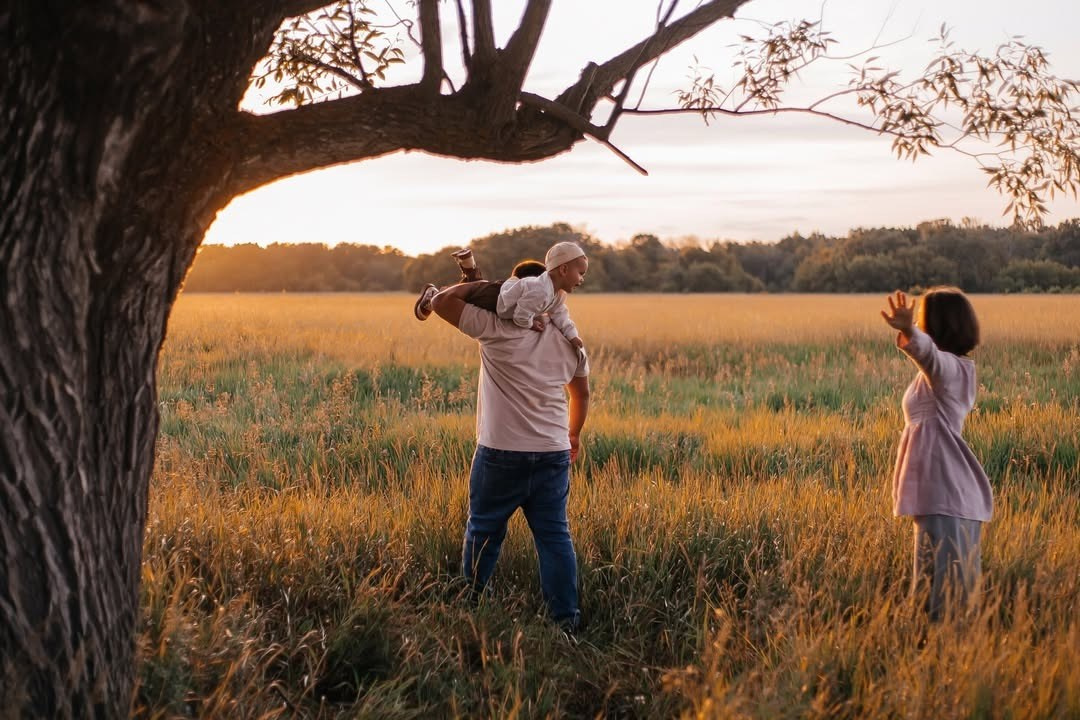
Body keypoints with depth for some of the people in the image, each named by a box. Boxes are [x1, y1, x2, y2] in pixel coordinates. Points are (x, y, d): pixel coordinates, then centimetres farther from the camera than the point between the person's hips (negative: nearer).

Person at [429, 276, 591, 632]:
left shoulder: (497, 328, -11)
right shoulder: (568, 341, 9)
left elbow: (441, 302, -10)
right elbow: (581, 394, 22)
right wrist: (574, 433, 37)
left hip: (502, 453, -4)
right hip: (554, 454, 4)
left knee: (484, 530, 12)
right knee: (554, 535, 8)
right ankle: (565, 617, 8)